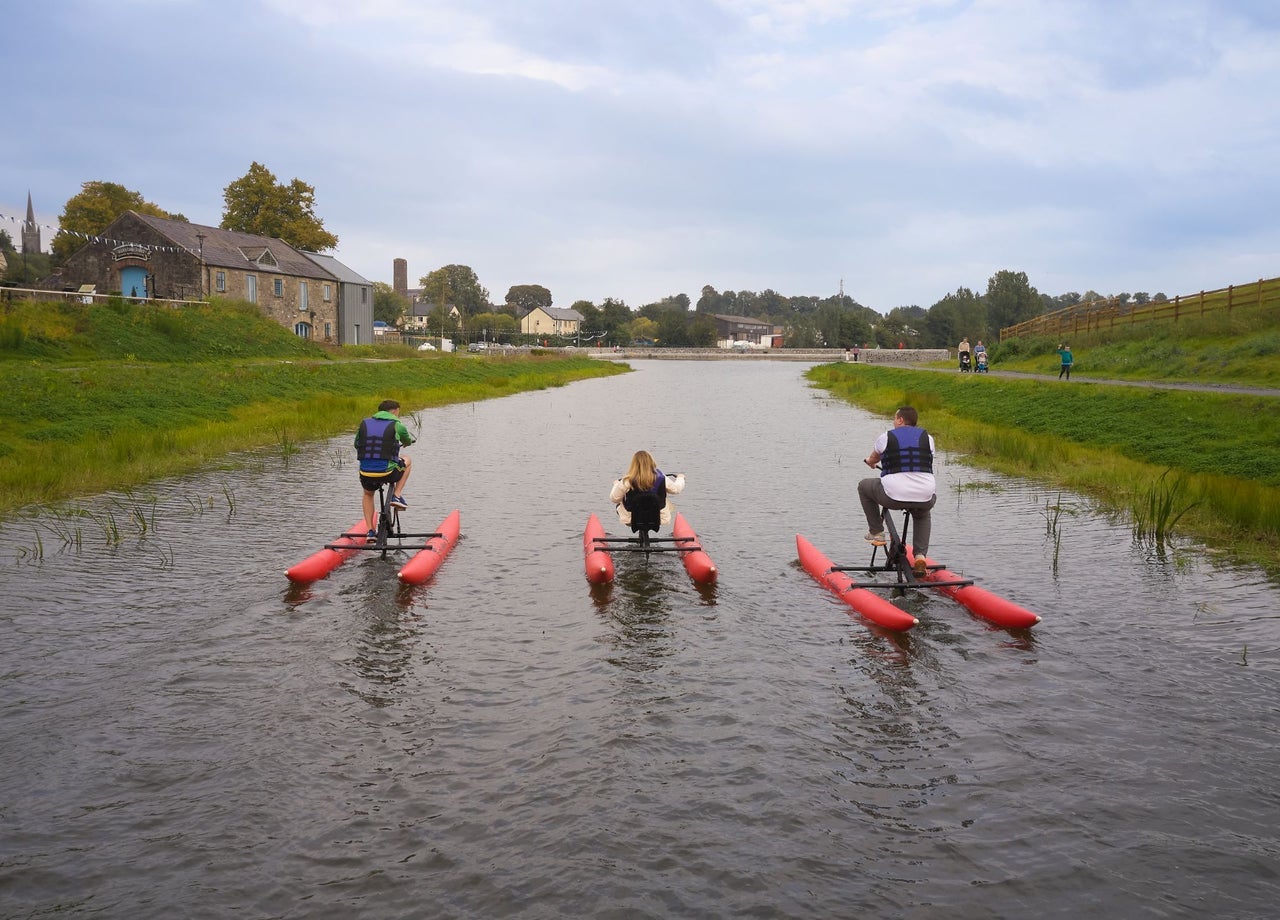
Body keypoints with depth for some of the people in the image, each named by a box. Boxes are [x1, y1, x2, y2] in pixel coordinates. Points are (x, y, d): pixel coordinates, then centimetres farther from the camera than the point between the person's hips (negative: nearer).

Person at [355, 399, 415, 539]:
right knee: (407, 461, 29)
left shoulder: (364, 423, 9)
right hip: (387, 472, -3)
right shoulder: (396, 425, 1)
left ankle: (371, 531, 25)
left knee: (368, 494, 36)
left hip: (365, 473, 3)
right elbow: (408, 442, 21)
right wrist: (406, 442, 47)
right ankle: (396, 496, 18)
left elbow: (356, 445, 21)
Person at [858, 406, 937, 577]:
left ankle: (876, 532, 26)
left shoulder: (886, 437, 3)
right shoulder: (927, 437, 10)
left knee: (864, 486, 25)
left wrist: (870, 462, 48)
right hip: (925, 497, 3)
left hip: (893, 496, -3)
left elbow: (872, 460, 22)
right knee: (923, 515, 38)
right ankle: (920, 555, 21)